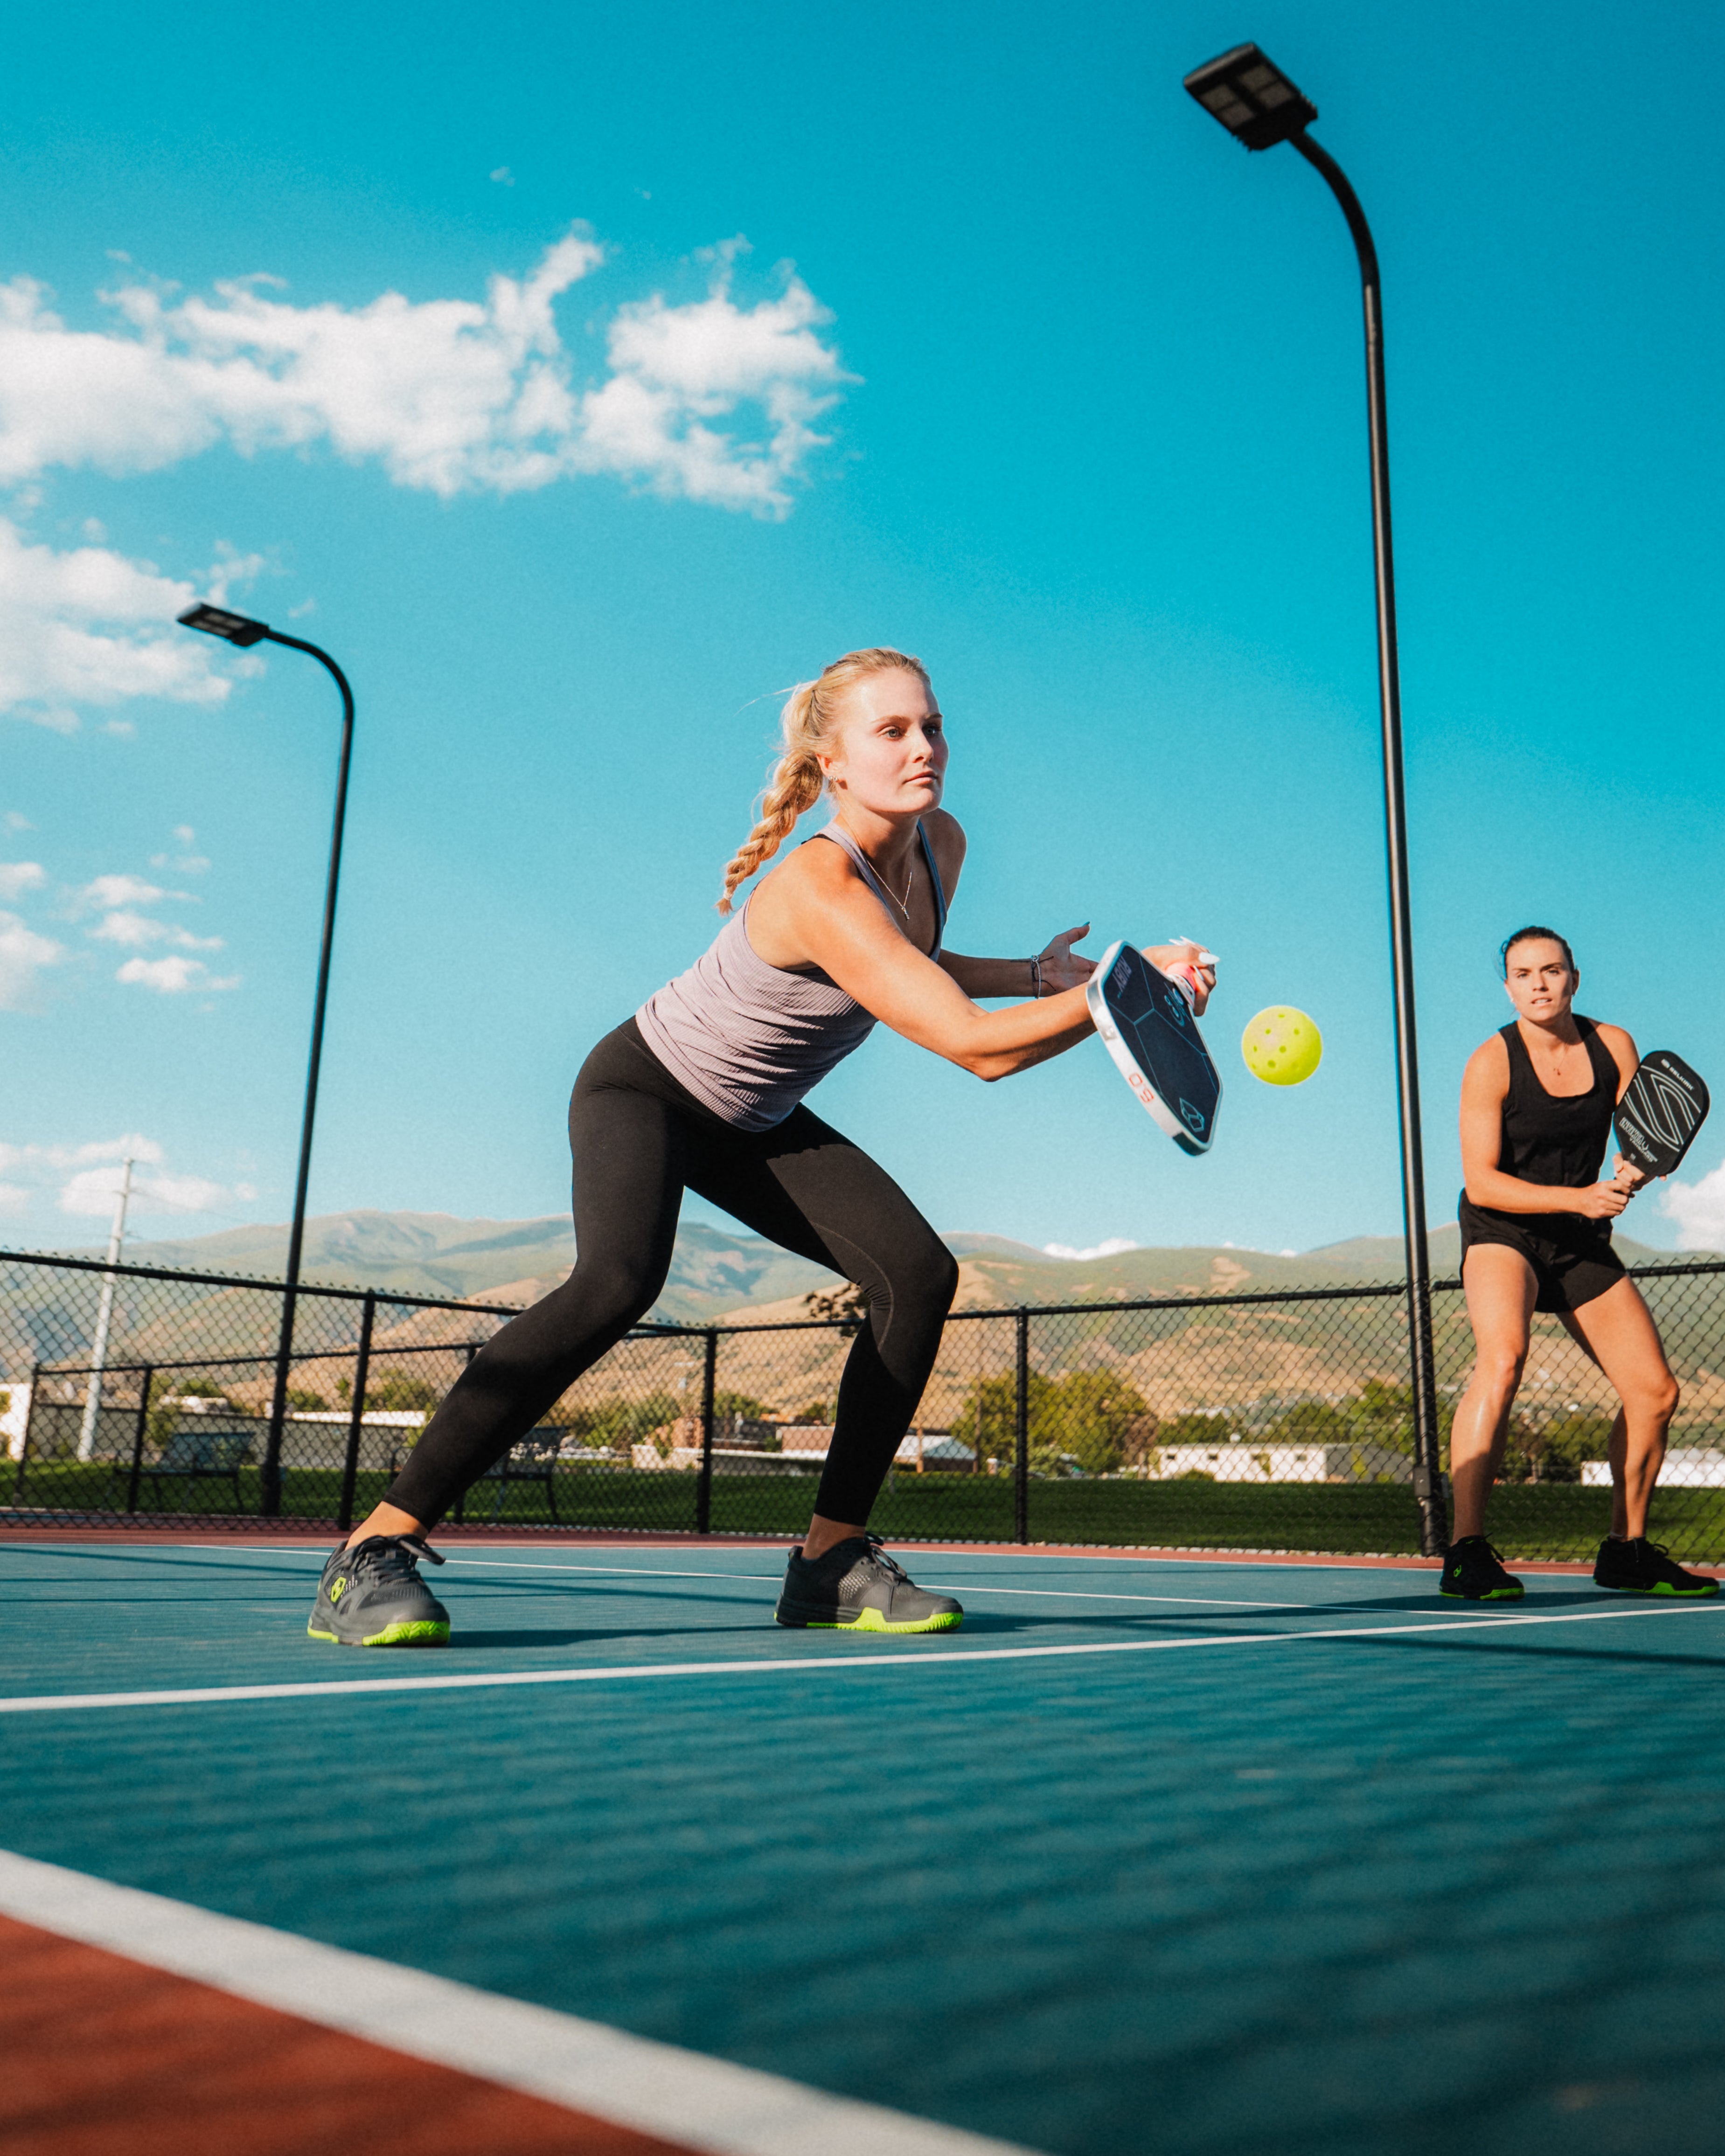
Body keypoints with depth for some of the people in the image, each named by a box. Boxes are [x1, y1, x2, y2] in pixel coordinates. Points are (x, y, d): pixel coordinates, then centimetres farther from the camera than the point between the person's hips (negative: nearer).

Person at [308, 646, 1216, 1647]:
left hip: (756, 1121, 8)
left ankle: (832, 1560, 0)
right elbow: (977, 1047, -39)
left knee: (920, 1273, -10)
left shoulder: (942, 846, -8)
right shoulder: (818, 888, -35)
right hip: (647, 1086, -8)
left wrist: (1031, 973, -1)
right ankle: (374, 1552, -26)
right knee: (620, 1279, -35)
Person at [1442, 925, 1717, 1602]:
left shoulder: (1613, 1046, -1)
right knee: (1503, 1356, -32)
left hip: (1582, 1241, 5)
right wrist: (1579, 1198, -28)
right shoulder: (1492, 1064, -14)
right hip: (1502, 1232, -5)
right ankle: (1466, 1555, -33)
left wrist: (1632, 1171, -26)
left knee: (1655, 1391, 1)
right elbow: (1481, 1183, -17)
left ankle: (1626, 1552, 22)